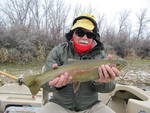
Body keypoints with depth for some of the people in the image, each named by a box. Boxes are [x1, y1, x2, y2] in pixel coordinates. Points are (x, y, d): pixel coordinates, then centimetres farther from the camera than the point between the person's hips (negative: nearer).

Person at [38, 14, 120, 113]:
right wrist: (57, 82, -31)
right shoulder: (58, 51, -4)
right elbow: (46, 81, -8)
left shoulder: (100, 55, -1)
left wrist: (102, 81, -30)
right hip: (60, 105, -1)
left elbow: (109, 87, -7)